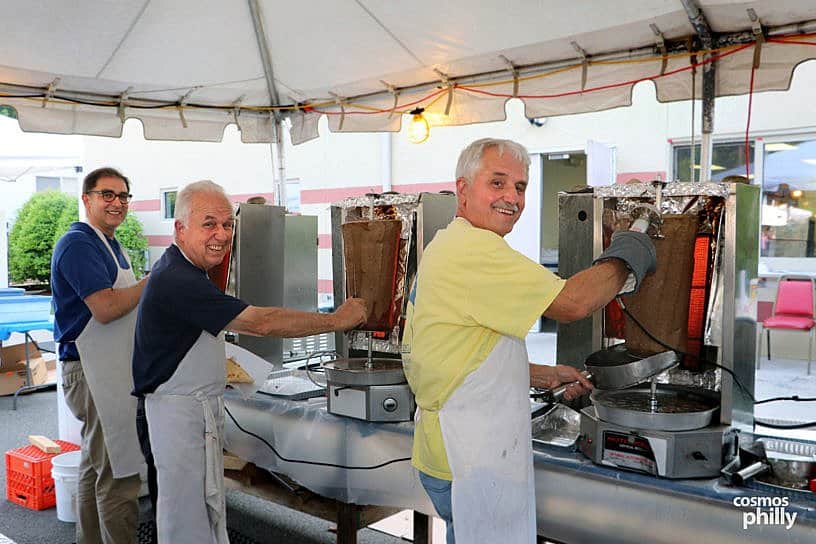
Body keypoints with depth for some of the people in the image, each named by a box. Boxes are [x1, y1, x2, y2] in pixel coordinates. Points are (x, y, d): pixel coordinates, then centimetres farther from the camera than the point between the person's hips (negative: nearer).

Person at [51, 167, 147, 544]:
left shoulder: (111, 245, 17)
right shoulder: (78, 244, -14)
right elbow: (106, 308, -24)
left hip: (113, 369, 11)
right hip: (93, 374, -11)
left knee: (96, 466, 20)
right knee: (118, 475, -6)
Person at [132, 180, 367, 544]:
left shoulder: (181, 270, 9)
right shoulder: (178, 282, -25)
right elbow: (260, 323, -29)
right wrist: (336, 320, -22)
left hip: (200, 403, 10)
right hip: (179, 408, -10)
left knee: (206, 504, 18)